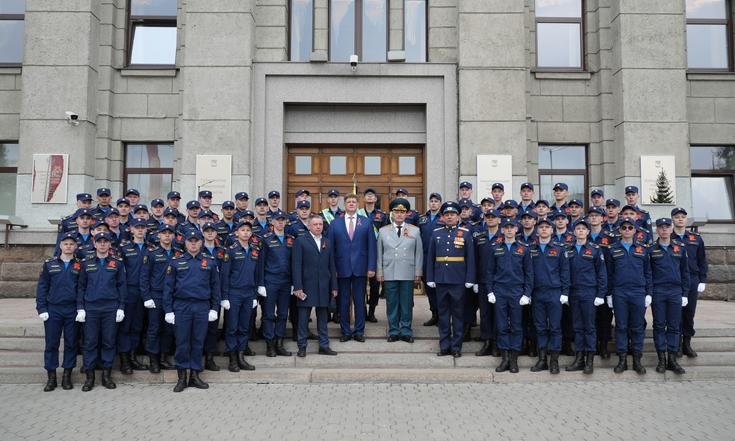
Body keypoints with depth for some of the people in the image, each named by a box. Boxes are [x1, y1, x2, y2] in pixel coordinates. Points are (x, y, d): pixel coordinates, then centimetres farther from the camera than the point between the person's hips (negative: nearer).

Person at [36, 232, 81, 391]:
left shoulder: (79, 265, 4)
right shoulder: (49, 264, 5)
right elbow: (42, 287, 4)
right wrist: (41, 309, -3)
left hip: (72, 310, 0)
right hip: (53, 310, 0)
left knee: (71, 343, 5)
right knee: (51, 344, 3)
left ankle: (67, 376, 15)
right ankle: (51, 377, 13)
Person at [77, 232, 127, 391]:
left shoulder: (117, 263, 6)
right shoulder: (86, 264, 8)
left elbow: (122, 286, 5)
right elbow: (81, 287, 9)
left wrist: (121, 308, -1)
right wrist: (80, 308, 1)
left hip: (110, 308, 0)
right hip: (91, 308, 1)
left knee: (109, 341, 3)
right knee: (90, 342, 2)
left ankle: (106, 375, 13)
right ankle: (89, 376, 11)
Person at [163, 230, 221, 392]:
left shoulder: (210, 262, 7)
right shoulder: (176, 262, 4)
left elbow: (215, 286, 10)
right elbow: (168, 287, 3)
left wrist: (214, 308, 4)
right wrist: (168, 310, -2)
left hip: (202, 307, 1)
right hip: (181, 307, -1)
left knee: (198, 342, 7)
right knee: (182, 343, 2)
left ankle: (195, 376, 18)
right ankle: (182, 377, 13)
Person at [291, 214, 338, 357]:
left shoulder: (328, 242, 12)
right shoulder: (300, 241, -2)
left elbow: (331, 265, 12)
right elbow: (296, 265, -7)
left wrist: (334, 286, 8)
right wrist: (297, 287, -13)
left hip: (324, 286, 4)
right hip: (307, 285, -4)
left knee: (323, 317, 9)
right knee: (303, 317, 3)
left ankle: (324, 345, 17)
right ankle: (302, 346, 12)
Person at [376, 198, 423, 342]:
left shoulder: (415, 231, 6)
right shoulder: (383, 231, 8)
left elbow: (419, 253, 6)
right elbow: (379, 254, 8)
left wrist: (418, 273, 1)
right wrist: (379, 272, 4)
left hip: (408, 274, 0)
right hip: (389, 274, 1)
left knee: (407, 304, 4)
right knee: (391, 304, 5)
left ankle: (406, 331, 14)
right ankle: (393, 331, 16)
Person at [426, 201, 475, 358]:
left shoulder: (466, 233, 1)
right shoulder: (436, 233, 7)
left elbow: (470, 258, -1)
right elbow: (431, 257, 8)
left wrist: (470, 280, -6)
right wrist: (430, 279, 4)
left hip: (458, 281, -2)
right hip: (441, 280, 2)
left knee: (458, 314, 5)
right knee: (443, 314, 8)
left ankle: (456, 347, 14)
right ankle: (444, 346, 17)